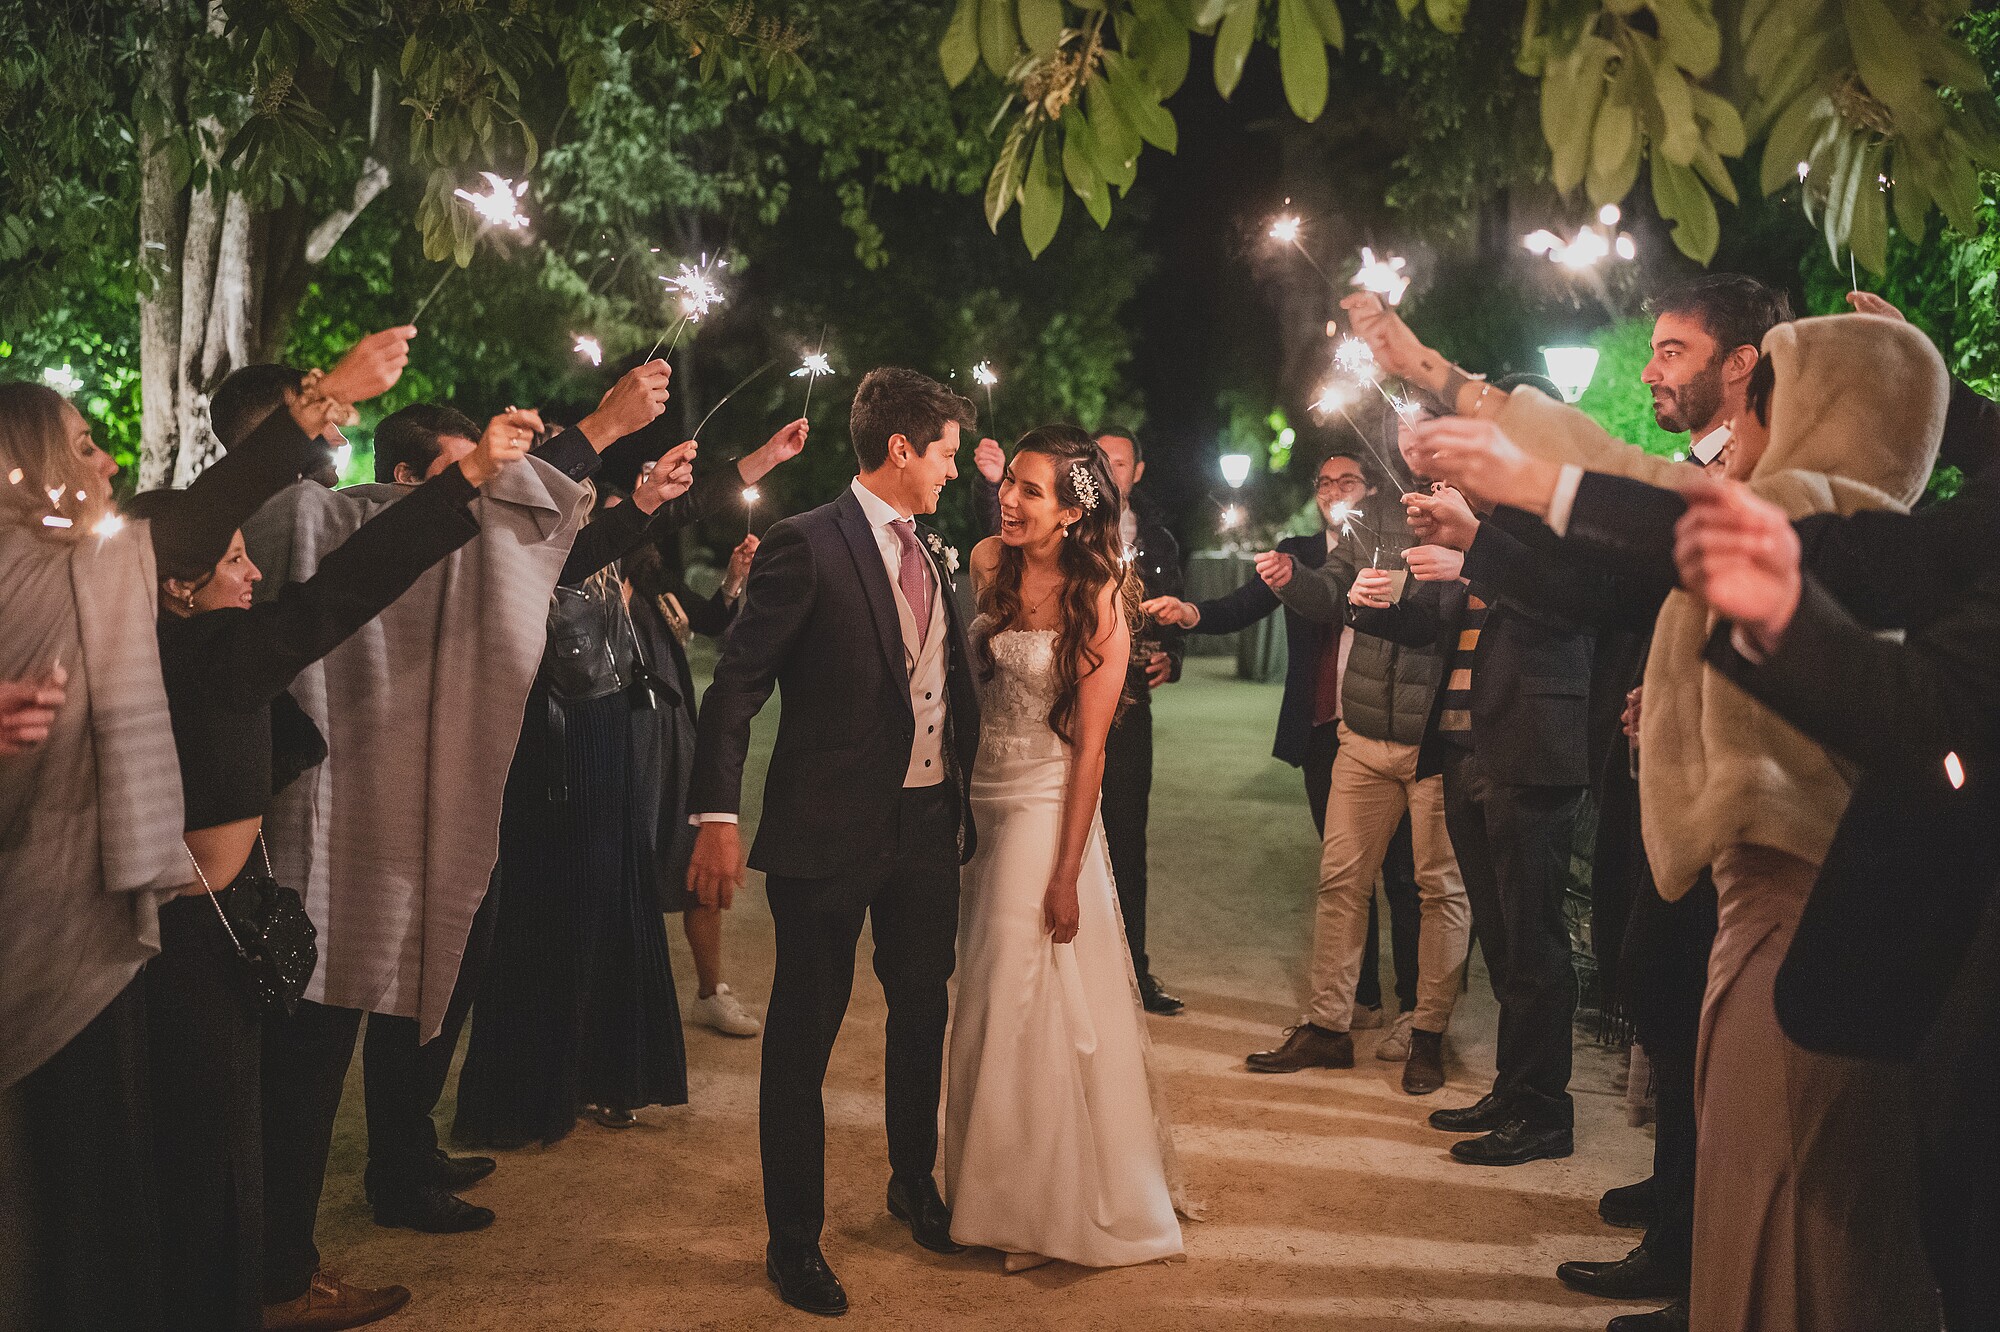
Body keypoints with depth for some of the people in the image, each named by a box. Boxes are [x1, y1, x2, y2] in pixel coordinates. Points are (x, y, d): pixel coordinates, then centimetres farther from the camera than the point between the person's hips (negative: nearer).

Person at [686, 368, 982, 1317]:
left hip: (928, 823, 7)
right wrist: (717, 817, -21)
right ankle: (793, 1241, 21)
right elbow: (735, 687, -15)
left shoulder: (933, 555, 11)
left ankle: (914, 1185, 43)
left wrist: (965, 800, 12)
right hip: (829, 832, -7)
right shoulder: (807, 546, -11)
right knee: (803, 1035, 5)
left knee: (922, 1012, 19)